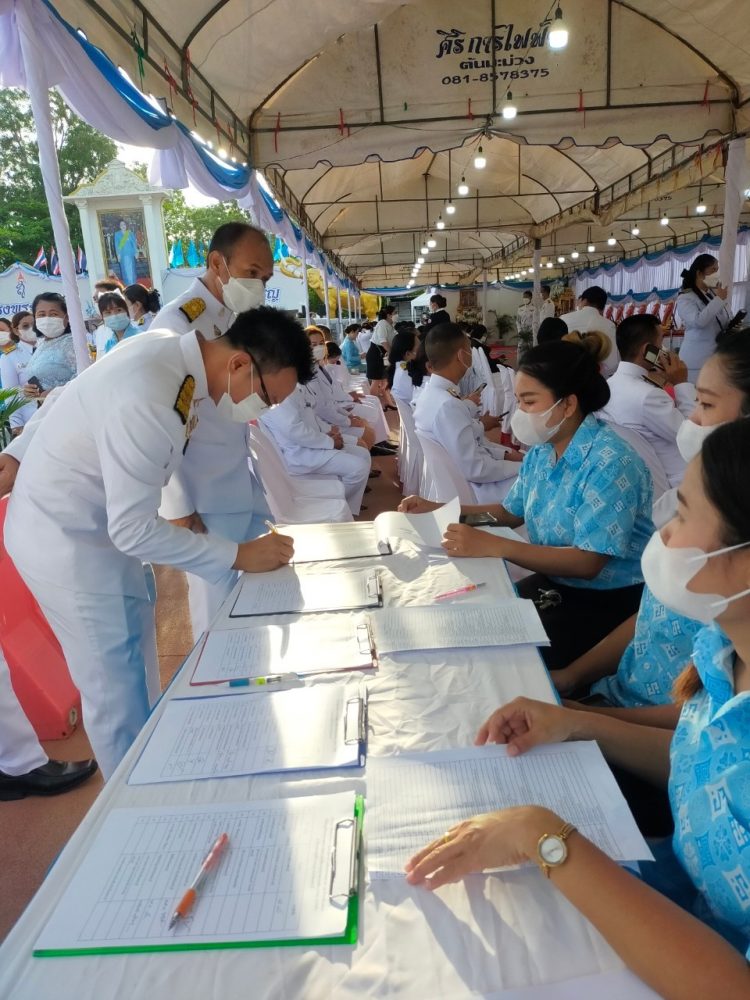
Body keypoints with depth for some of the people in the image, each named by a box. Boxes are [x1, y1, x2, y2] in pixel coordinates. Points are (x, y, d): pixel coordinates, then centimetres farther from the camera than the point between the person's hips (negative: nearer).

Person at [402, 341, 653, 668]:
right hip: (553, 584, 7)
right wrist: (437, 509, 3)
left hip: (606, 603, -7)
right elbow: (512, 512, 15)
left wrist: (494, 546, -36)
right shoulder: (541, 449, 2)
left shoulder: (610, 463, -24)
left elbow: (588, 562, -29)